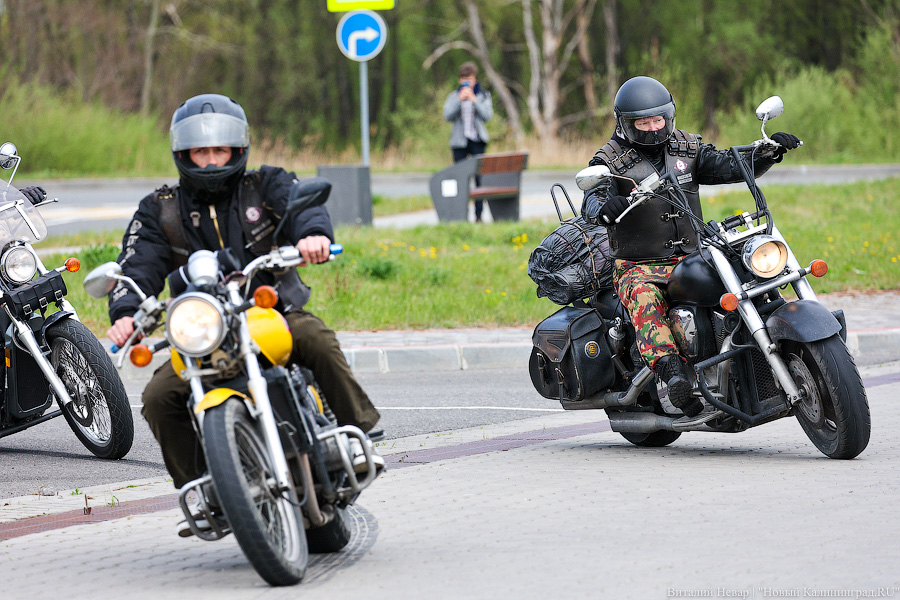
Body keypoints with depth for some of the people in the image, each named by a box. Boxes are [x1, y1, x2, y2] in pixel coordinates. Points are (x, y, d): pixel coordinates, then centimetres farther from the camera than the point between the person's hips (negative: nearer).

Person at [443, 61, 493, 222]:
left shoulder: (483, 96, 9)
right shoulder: (453, 96, 9)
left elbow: (487, 115, -5)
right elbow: (447, 116, -4)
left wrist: (474, 100, -12)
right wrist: (460, 99, -13)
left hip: (477, 140, -1)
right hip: (459, 141, 1)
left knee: (480, 177, -6)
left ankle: (479, 214, -3)